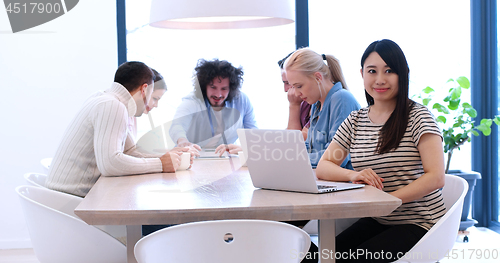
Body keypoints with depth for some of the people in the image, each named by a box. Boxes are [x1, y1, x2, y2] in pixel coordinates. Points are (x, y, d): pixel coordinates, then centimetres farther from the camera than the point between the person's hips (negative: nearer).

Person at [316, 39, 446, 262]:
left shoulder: (418, 116, -6)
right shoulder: (355, 121, 10)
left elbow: (436, 178, -16)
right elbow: (322, 168, 6)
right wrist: (353, 175, -17)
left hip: (418, 222, -4)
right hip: (376, 221, 4)